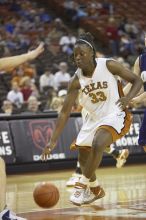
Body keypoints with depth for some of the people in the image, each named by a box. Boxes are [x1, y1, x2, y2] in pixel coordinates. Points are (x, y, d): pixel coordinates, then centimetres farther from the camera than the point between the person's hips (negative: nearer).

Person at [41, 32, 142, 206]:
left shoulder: (109, 65, -19)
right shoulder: (76, 81, -12)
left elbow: (137, 81, -9)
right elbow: (65, 112, -11)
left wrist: (128, 98, -31)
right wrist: (53, 141, -18)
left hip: (114, 115, -5)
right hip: (93, 118, 5)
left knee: (98, 144, -31)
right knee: (83, 159, 11)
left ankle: (83, 184, -15)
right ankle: (96, 190, 38)